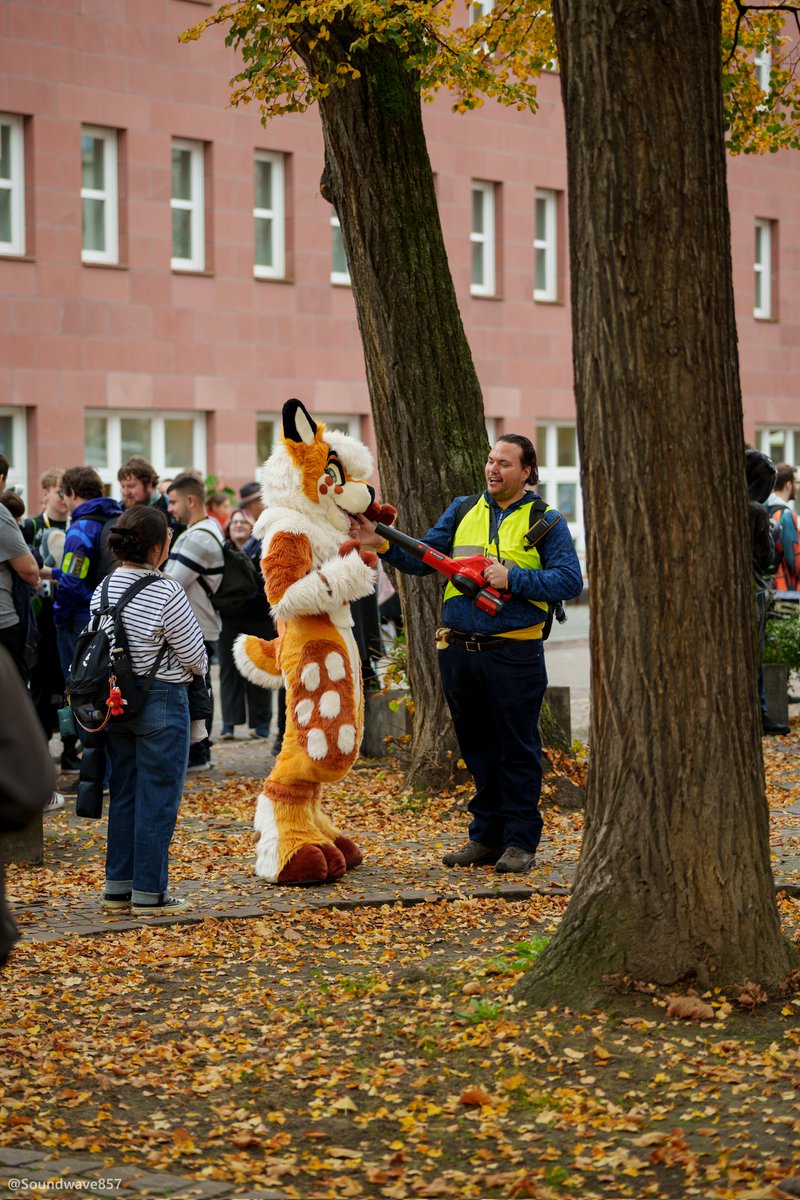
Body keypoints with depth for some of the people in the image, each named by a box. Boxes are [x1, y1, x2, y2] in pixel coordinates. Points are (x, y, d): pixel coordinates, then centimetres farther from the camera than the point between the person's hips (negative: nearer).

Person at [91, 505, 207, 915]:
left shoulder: (102, 590, 2)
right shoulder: (166, 592, -18)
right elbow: (194, 655, -11)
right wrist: (196, 669, 10)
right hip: (161, 702, -7)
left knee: (123, 794, 15)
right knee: (157, 799, 2)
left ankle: (117, 887, 20)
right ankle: (149, 893, 5)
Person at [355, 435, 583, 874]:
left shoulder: (546, 523, 0)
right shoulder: (462, 511, 12)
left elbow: (569, 580, -10)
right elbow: (423, 557, 6)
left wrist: (513, 579, -17)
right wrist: (382, 544, -11)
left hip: (514, 653, -4)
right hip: (459, 652, 4)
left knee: (517, 750, 1)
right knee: (477, 747, 12)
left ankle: (520, 841, 8)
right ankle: (486, 836, 20)